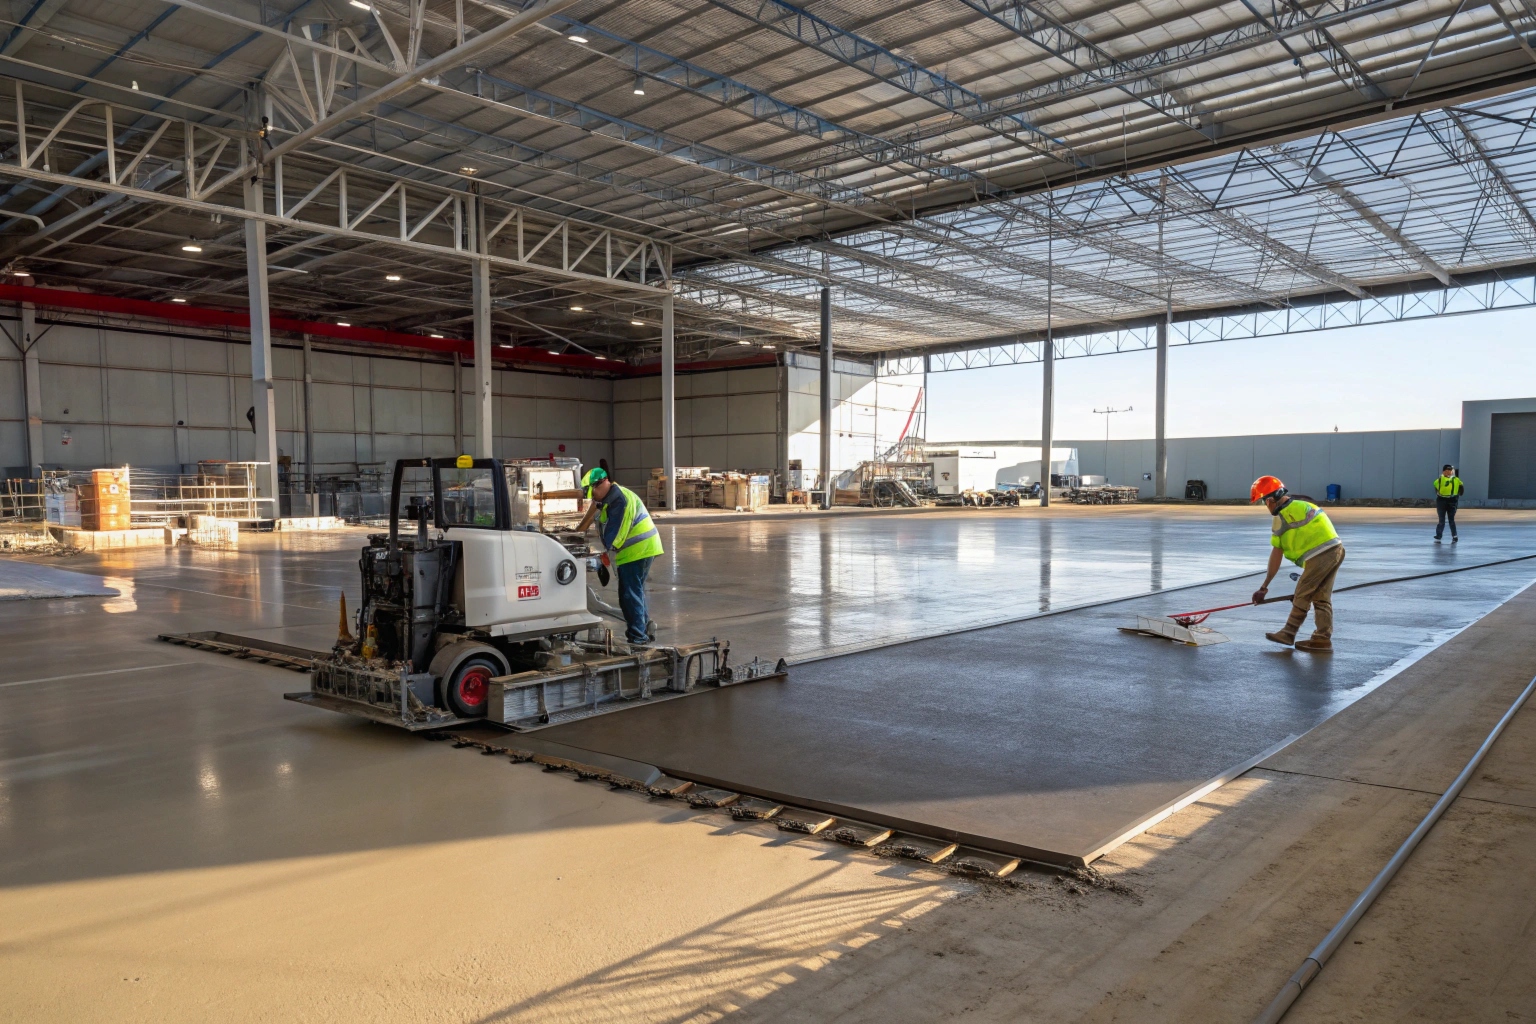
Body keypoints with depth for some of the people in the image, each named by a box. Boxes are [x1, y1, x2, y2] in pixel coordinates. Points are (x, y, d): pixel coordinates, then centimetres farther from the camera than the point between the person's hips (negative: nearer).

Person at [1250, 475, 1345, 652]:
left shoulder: (1282, 518, -7)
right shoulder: (1303, 505, 17)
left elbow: (1276, 557, -3)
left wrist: (1264, 587, 5)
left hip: (1320, 556, -8)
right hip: (1337, 550, 8)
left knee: (1302, 596, 3)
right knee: (1322, 598, 12)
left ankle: (1288, 634, 12)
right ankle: (1322, 639, 14)